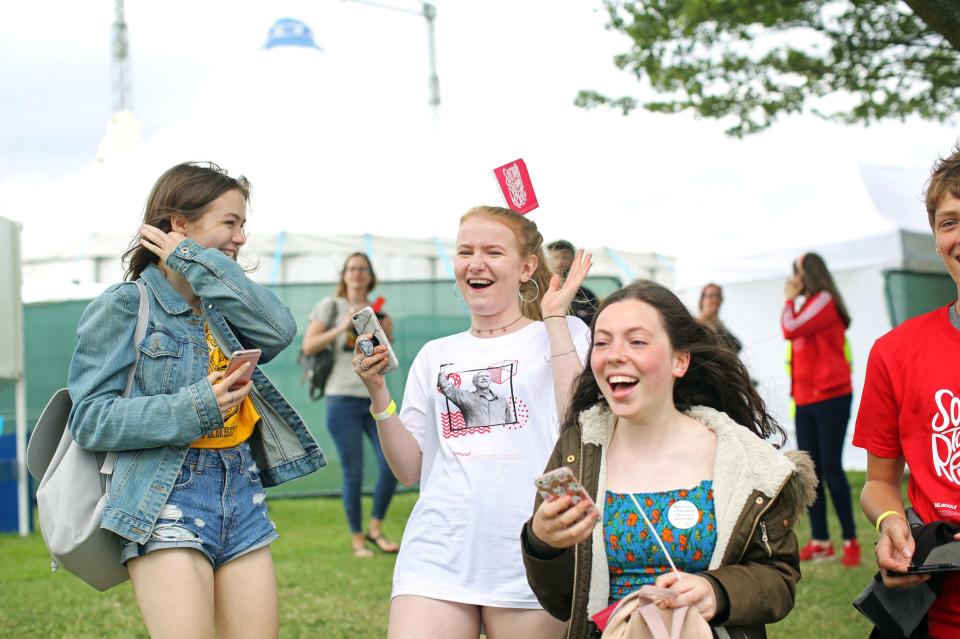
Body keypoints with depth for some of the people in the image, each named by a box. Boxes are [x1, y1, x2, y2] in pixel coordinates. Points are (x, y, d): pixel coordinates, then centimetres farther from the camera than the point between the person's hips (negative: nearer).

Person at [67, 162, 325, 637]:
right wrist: (193, 409, -18)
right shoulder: (123, 307, -2)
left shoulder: (219, 302, 15)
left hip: (243, 496, 6)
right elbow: (90, 418, -9)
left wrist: (196, 261, -7)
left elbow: (278, 330, -7)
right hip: (169, 503, -6)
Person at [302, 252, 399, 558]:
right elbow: (309, 346, -4)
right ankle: (357, 538, 12)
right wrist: (342, 327, -12)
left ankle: (376, 529, 12)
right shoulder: (331, 306, 4)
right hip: (343, 398, -4)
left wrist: (387, 336, 1)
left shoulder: (378, 313, 15)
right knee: (353, 473, -1)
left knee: (392, 465, -6)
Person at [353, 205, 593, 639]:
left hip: (530, 564, -2)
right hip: (438, 555, 3)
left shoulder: (563, 334, 7)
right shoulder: (436, 355, 17)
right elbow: (410, 470, 13)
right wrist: (377, 393, 0)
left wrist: (554, 317, -6)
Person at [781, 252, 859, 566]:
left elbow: (790, 330, -19)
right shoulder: (808, 306, 17)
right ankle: (820, 541, 8)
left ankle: (850, 541, -5)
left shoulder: (824, 301, -9)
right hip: (805, 401, 9)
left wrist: (789, 298, -5)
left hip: (829, 397, -9)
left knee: (831, 469, -10)